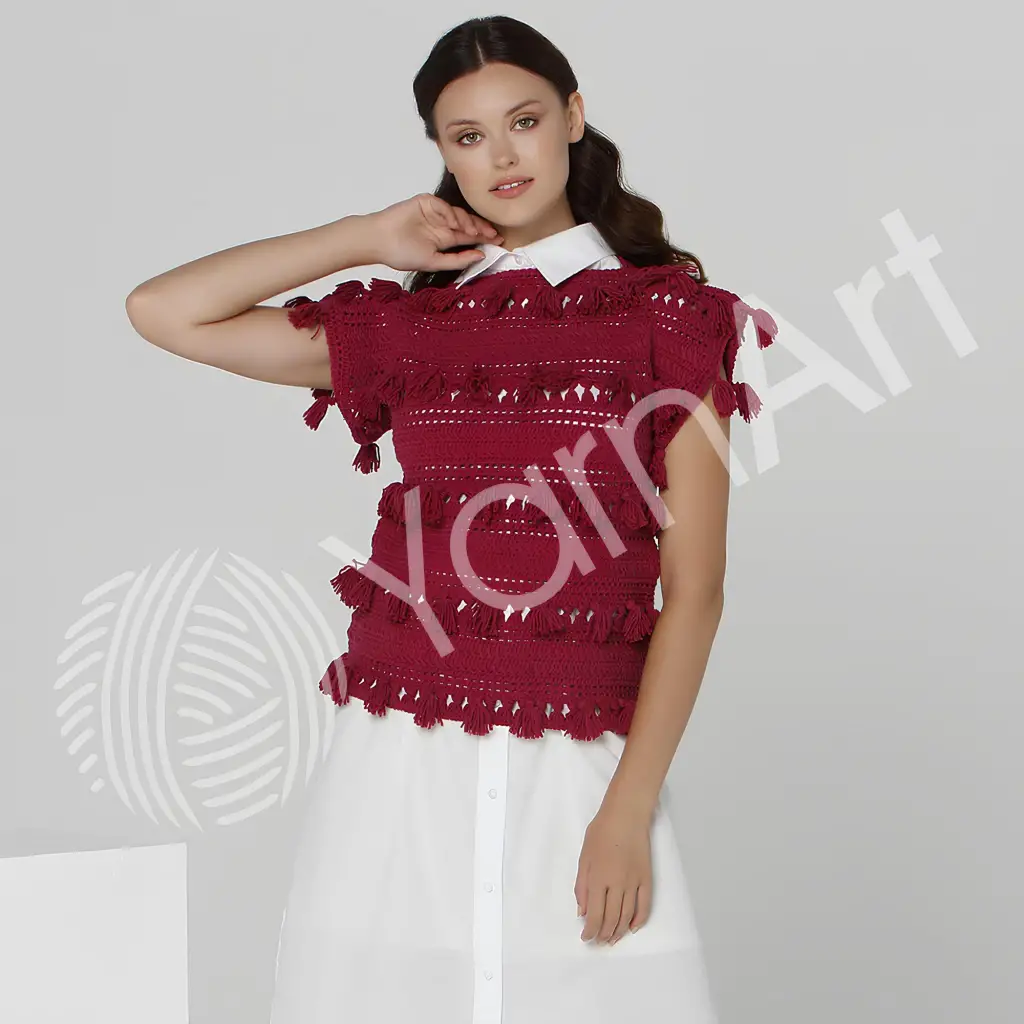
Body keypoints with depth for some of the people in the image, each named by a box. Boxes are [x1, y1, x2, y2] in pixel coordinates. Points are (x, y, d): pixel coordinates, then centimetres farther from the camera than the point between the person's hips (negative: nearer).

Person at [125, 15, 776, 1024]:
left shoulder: (665, 318, 3)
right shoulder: (402, 326, 12)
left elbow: (694, 587, -3)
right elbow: (161, 310, 9)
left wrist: (629, 810, -10)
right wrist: (364, 239, 9)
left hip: (580, 770, -2)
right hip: (404, 767, 2)